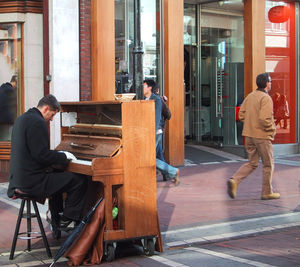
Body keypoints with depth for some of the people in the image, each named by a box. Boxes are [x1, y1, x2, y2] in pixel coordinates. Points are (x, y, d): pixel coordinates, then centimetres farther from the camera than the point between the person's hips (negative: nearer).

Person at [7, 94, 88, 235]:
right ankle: (66, 219, 6)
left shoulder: (22, 119, 15)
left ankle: (56, 220, 35)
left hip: (19, 178, 11)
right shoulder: (37, 122, -17)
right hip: (32, 181, -11)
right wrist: (64, 156, -6)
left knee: (56, 175, 35)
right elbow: (42, 155, -21)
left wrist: (59, 155, 18)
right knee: (80, 181, -8)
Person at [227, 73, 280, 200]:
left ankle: (234, 180, -5)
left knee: (252, 163, 15)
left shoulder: (250, 96, 8)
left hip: (249, 135, 7)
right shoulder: (266, 98, -15)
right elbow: (264, 119, -25)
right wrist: (272, 129, -8)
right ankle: (267, 192, 16)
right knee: (268, 164, 9)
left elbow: (241, 115, 9)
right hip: (262, 135, -7)